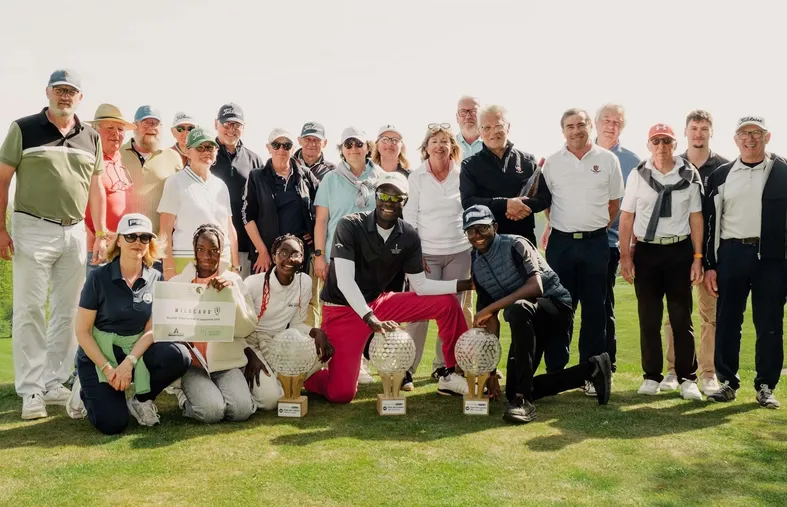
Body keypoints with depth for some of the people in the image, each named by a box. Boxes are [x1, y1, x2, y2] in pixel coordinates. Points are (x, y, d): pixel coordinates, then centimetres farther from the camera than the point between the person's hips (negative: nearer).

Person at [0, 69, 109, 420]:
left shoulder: (91, 138, 10)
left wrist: (101, 235, 8)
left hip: (75, 233, 4)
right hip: (32, 230, -4)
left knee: (68, 312, 7)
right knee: (29, 311, -2)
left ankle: (55, 384, 18)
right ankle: (31, 390, 5)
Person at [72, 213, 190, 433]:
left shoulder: (155, 279, -1)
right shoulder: (99, 278, -10)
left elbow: (151, 330, -4)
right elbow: (82, 331, -9)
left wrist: (129, 362, -19)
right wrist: (107, 368, -18)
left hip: (135, 351, 3)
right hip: (98, 355, -3)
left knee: (177, 356, -27)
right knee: (112, 424, -20)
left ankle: (141, 400, 1)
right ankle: (87, 392, 15)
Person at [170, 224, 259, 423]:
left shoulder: (234, 280, 5)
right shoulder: (178, 282, 4)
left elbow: (247, 328, -4)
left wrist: (230, 291, -14)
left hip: (228, 362, 1)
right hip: (192, 363, 0)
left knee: (241, 410, -23)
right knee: (211, 411, -25)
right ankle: (186, 397, 8)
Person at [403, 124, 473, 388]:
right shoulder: (416, 177, 0)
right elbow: (409, 217, -1)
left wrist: (475, 246, 6)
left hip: (459, 252, 2)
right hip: (426, 253, -2)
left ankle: (443, 365, 18)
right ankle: (407, 368, -1)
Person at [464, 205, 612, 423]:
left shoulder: (514, 245, -13)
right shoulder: (477, 268, 5)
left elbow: (535, 287, -30)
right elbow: (491, 322, 6)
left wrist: (490, 307, -32)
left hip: (557, 307, -8)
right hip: (526, 323, 8)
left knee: (518, 308, -41)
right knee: (512, 391, 2)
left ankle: (523, 400, -36)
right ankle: (591, 369, 13)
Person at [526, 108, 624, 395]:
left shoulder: (608, 160, 3)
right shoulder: (552, 163, 4)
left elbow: (614, 202, 10)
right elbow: (543, 201, 10)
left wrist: (594, 228, 9)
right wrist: (566, 226, 3)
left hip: (595, 244, 0)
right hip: (560, 243, 0)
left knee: (594, 309, 4)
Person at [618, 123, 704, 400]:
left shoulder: (690, 175, 3)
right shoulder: (638, 174, 4)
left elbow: (696, 218, 3)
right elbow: (626, 217, 3)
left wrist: (697, 257, -2)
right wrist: (625, 256, -2)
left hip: (680, 251, -1)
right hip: (646, 252, 1)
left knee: (681, 317, 1)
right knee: (648, 318, 5)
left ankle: (687, 378, 8)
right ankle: (652, 376, 14)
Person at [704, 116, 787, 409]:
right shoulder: (721, 175, 9)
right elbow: (710, 220, 8)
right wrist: (709, 265, 3)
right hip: (731, 254, 2)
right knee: (727, 321, 5)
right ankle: (727, 382, 17)